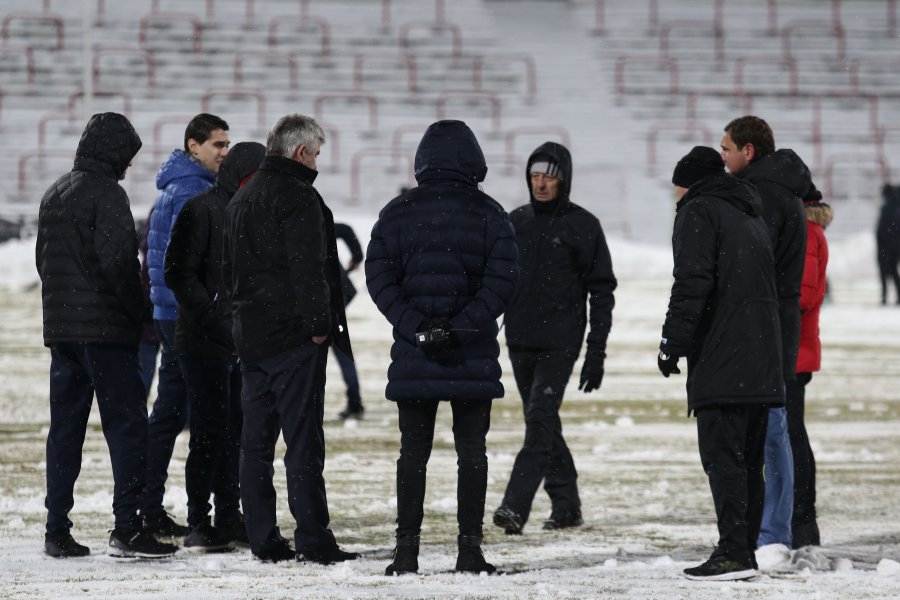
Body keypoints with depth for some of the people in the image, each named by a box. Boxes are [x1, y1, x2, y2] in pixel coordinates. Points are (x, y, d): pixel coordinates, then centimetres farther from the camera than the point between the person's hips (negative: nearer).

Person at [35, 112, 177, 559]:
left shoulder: (54, 194, 16)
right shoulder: (106, 193, -11)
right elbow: (117, 262, -17)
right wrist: (141, 312, -8)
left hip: (61, 328, 8)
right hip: (106, 328, -8)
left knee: (65, 426, 10)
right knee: (126, 423, -6)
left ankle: (57, 530, 9)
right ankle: (127, 528, -11)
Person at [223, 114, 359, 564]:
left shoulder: (241, 199, 17)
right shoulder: (297, 197, -11)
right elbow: (308, 267, -18)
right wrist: (319, 324, -14)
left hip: (250, 337, 8)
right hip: (294, 338, -8)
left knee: (255, 442, 8)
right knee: (303, 441, -8)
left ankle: (263, 540, 9)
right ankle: (313, 540, -9)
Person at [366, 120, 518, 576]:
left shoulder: (398, 212, 2)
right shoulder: (488, 214, -1)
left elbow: (379, 276, -5)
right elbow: (501, 279, -9)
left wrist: (415, 326, -9)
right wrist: (461, 326, -12)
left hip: (413, 357, 1)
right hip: (474, 358, -1)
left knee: (413, 452, 7)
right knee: (471, 451, 5)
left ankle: (406, 550, 4)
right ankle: (469, 550, 2)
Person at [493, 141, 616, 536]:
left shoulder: (582, 226, -2)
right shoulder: (516, 222, 11)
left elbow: (601, 291, -2)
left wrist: (596, 352, -7)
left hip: (560, 343, -6)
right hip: (520, 341, 6)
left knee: (540, 419, -15)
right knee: (542, 423, 10)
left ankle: (516, 506, -25)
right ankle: (565, 503, 19)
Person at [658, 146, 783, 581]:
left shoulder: (698, 211, -1)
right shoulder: (752, 217, 24)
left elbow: (692, 283, -13)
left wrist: (672, 343, -10)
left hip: (721, 365, -8)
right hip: (763, 363, 8)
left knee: (722, 456, -10)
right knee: (748, 460, 10)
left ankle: (734, 552, -16)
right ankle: (746, 552, 10)